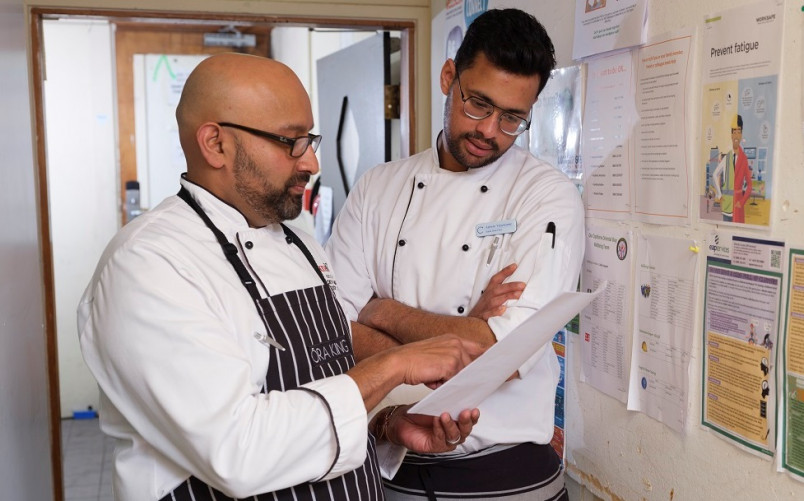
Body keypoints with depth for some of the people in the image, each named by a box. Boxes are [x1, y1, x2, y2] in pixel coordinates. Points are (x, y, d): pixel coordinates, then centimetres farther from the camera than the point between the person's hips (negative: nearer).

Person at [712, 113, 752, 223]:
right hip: (726, 201, 2)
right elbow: (715, 175, 11)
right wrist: (719, 195, 5)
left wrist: (742, 201, -8)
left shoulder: (744, 159, -5)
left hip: (738, 202, -2)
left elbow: (749, 184, -2)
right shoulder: (726, 158, 2)